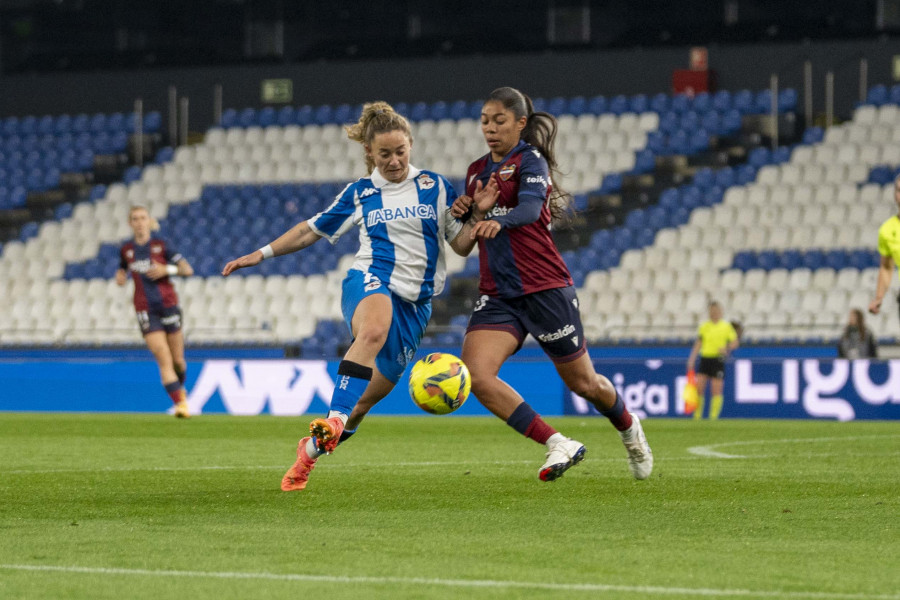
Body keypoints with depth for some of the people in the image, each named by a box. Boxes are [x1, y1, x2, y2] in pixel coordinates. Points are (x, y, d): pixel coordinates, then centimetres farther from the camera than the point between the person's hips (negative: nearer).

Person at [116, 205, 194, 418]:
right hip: (145, 310, 0)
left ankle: (180, 389, 39)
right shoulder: (126, 250, 6)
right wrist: (120, 277, 3)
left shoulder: (161, 245, -1)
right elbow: (123, 270, 26)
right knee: (164, 359, -14)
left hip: (168, 304, 0)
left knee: (178, 360, 9)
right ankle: (180, 404, -17)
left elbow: (188, 270, -3)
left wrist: (167, 270, -19)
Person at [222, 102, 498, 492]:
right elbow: (312, 230, 20)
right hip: (370, 282, -2)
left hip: (416, 303, 3)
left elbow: (461, 245, 11)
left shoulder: (435, 187, 11)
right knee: (373, 330, -40)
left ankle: (314, 447, 23)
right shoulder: (360, 193, 11)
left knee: (375, 390, 1)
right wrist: (262, 254, 16)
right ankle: (333, 422, -52)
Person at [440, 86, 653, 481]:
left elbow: (530, 208, -27)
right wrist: (462, 211, 2)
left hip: (544, 287, -5)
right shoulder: (477, 171, 14)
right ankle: (558, 445, -12)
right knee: (475, 374, -20)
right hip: (497, 295, 5)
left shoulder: (530, 160, -6)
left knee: (582, 382, 7)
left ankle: (630, 430, 41)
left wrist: (497, 221, -48)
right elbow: (467, 237, 25)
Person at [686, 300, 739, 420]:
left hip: (718, 360, -3)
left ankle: (713, 417, 0)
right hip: (705, 358, 3)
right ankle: (697, 416, 5)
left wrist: (727, 349, -14)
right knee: (698, 387, -5)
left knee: (716, 391, -6)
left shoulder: (726, 326, 3)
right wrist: (692, 360, 8)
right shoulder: (704, 326, 12)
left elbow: (735, 342, 5)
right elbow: (698, 343, 15)